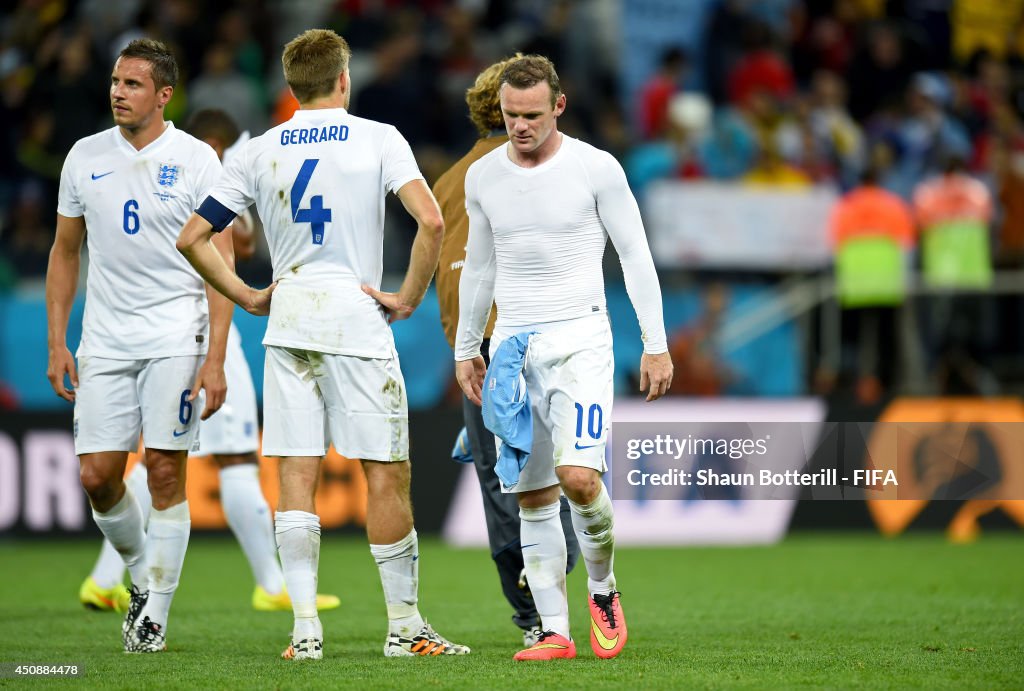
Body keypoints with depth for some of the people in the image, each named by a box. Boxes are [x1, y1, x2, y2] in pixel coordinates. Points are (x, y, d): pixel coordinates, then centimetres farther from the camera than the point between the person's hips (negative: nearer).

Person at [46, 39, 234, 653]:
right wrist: (57, 343, 8)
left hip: (175, 337, -3)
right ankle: (142, 573, 26)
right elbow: (66, 252, 15)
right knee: (98, 476, -1)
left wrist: (215, 359, -12)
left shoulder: (196, 161, -4)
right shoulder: (86, 157, 7)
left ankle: (155, 614, 3)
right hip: (104, 341, 3)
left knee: (166, 473, -6)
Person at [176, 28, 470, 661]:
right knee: (387, 474, 3)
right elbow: (431, 221, -15)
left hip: (287, 324, 3)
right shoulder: (378, 139, -2)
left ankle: (305, 627, -2)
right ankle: (405, 626, 7)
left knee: (297, 475, 3)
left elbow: (192, 238, 7)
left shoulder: (259, 152, 7)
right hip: (357, 322, -3)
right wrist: (408, 299, -6)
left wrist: (248, 297, 12)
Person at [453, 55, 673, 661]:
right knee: (533, 496, 2)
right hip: (513, 345, 4)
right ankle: (555, 631, 5)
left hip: (579, 338, -4)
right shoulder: (483, 177, 8)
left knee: (578, 476, -20)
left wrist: (656, 345, -3)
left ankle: (603, 589, 6)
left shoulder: (595, 168, -4)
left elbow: (636, 256, 0)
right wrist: (466, 349, 21)